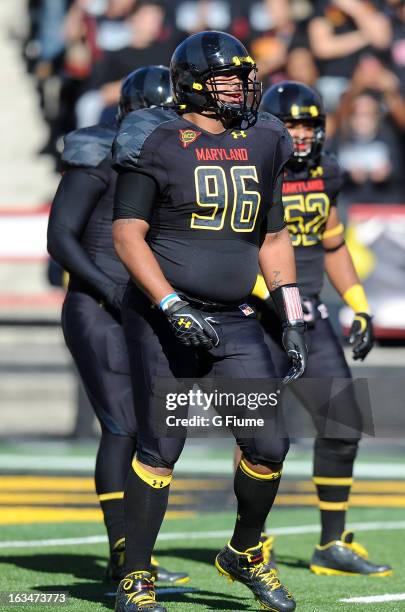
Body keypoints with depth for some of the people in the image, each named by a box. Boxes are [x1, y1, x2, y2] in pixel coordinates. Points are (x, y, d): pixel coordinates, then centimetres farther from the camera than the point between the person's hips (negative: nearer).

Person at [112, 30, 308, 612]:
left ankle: (245, 554, 22)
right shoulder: (158, 143, -7)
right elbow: (127, 235, -11)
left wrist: (293, 321, 11)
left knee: (269, 444, -2)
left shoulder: (260, 145, 10)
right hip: (164, 317, -5)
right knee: (160, 450, -3)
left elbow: (273, 239, 17)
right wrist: (172, 308, -20)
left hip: (233, 321, 5)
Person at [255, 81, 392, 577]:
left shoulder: (322, 175, 10)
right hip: (258, 319, -6)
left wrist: (359, 307, 13)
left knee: (343, 423, 4)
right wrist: (274, 295, -25)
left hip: (310, 317, 7)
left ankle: (333, 545, 14)